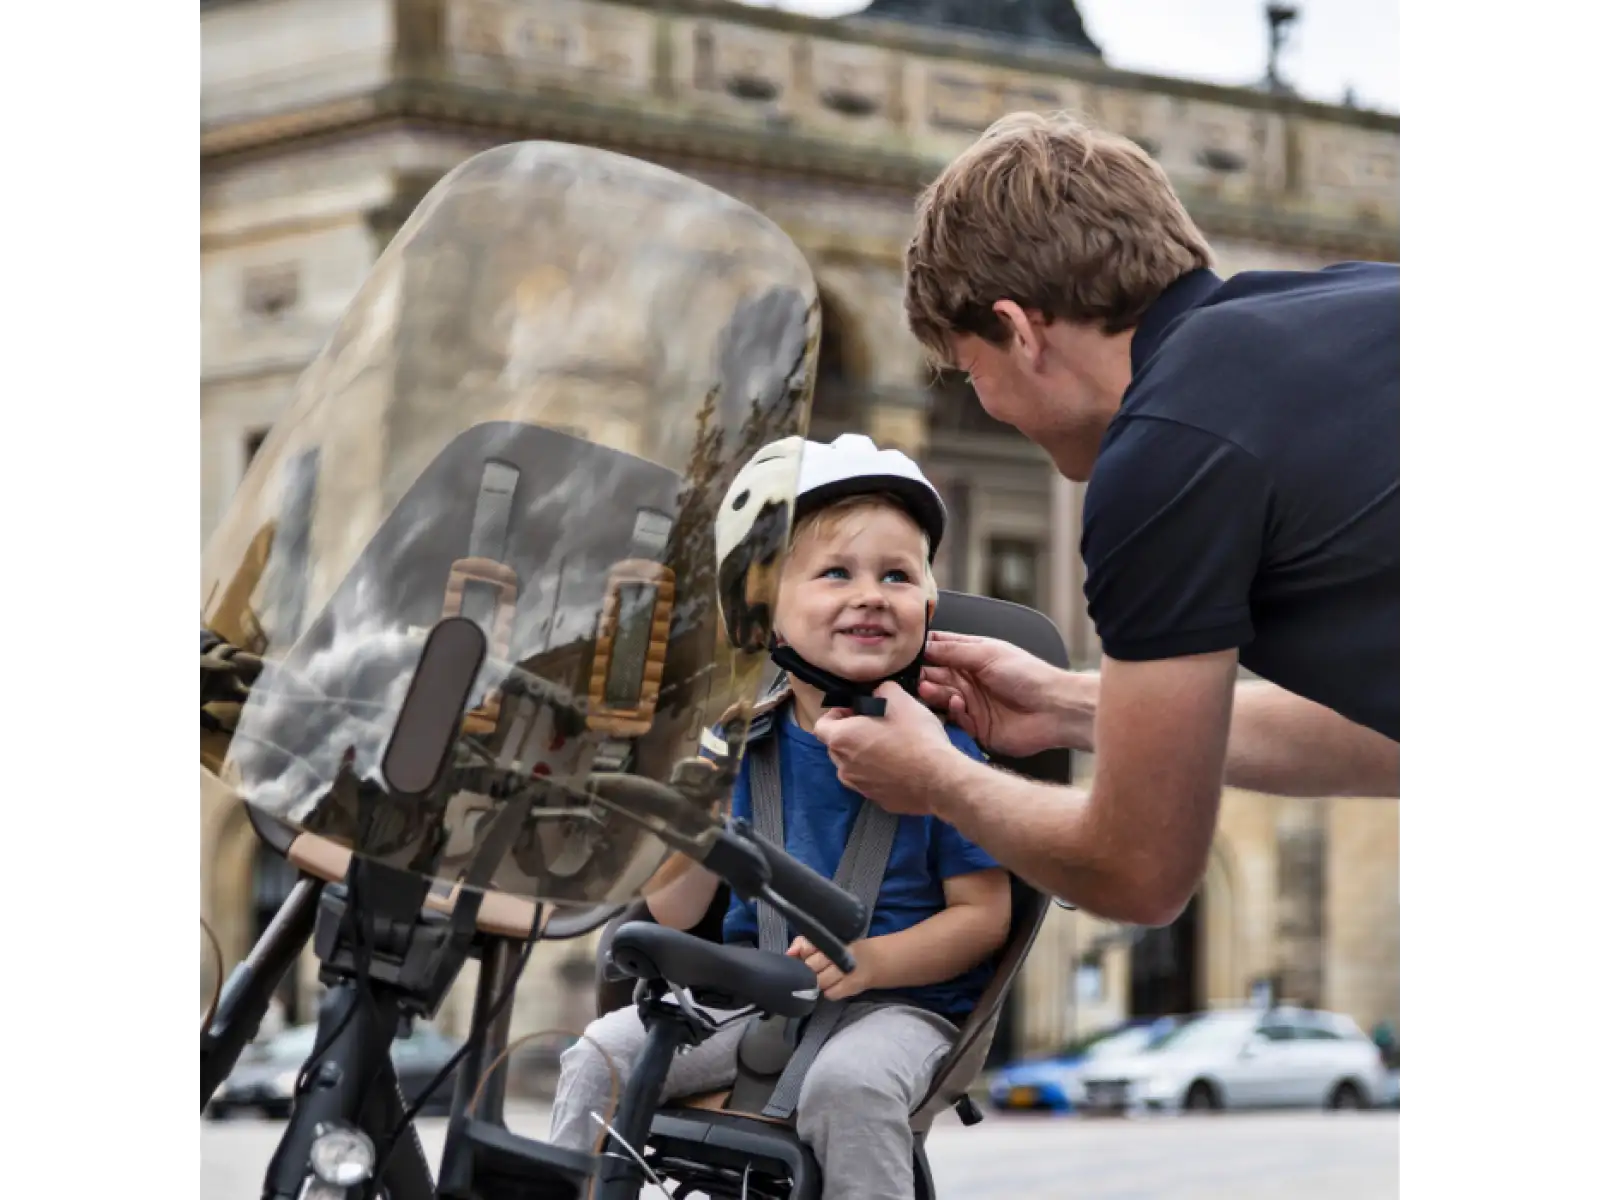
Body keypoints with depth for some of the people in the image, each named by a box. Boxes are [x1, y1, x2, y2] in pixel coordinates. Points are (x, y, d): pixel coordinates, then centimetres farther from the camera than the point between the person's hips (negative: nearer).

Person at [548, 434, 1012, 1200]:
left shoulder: (939, 754, -7)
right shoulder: (740, 745, 2)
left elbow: (982, 914, -7)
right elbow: (671, 914, 0)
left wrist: (870, 959, -22)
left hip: (898, 1001, -4)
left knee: (846, 1085, -34)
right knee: (600, 1054, -12)